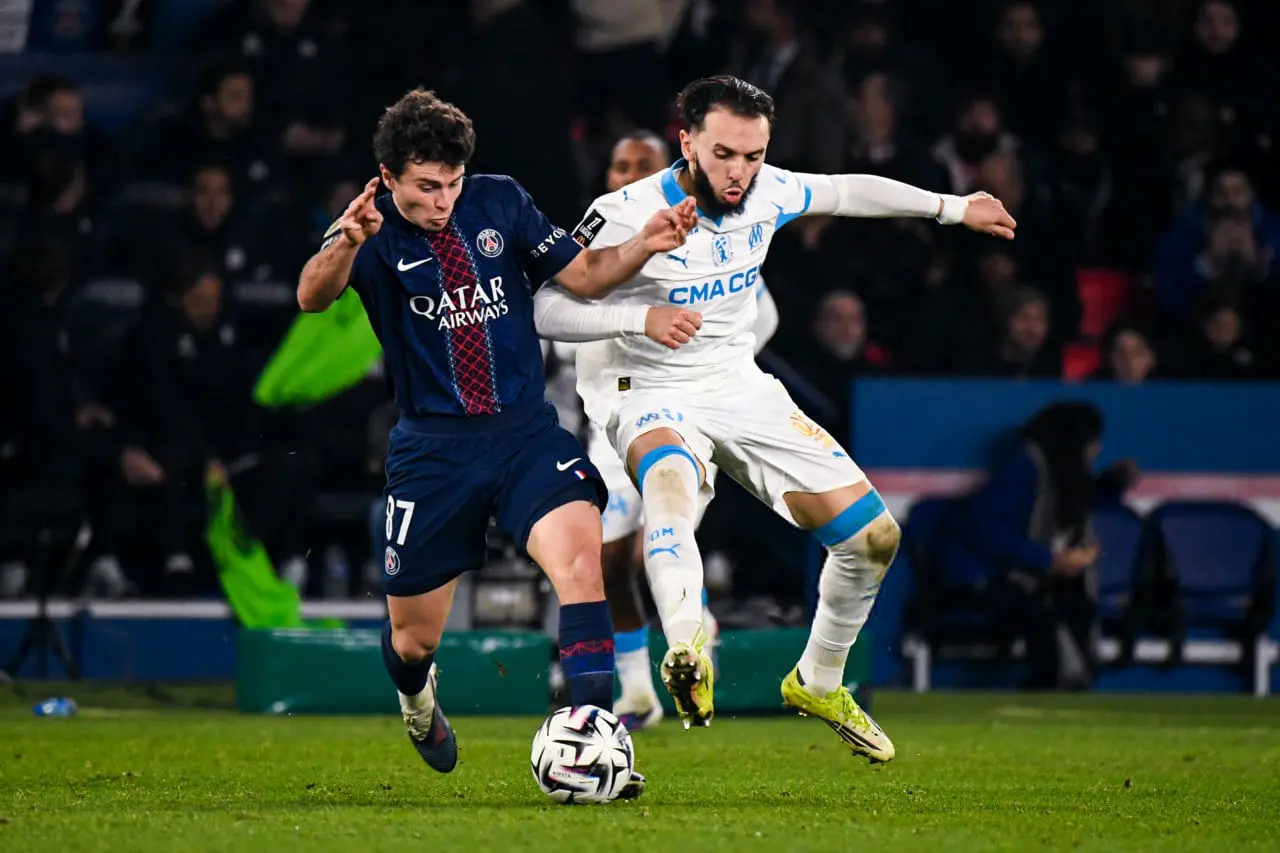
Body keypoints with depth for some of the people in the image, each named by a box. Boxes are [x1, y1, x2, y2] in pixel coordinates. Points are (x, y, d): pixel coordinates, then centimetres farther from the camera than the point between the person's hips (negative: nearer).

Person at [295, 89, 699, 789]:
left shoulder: (499, 202, 2)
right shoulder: (374, 232, -7)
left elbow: (582, 273, 9)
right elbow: (312, 296, -27)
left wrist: (644, 246, -11)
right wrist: (346, 243, -49)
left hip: (525, 429, 1)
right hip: (432, 448, -1)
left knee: (580, 553, -27)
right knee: (414, 638, 7)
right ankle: (417, 696, 45)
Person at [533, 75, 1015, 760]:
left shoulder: (768, 193, -4)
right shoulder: (629, 214, -19)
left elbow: (847, 191, 17)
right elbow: (548, 310, -19)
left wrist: (952, 208, 25)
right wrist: (641, 319, -33)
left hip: (742, 391, 6)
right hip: (652, 395, -6)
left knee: (873, 536, 1)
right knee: (669, 476, -43)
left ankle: (819, 683, 25)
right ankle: (686, 652, -65)